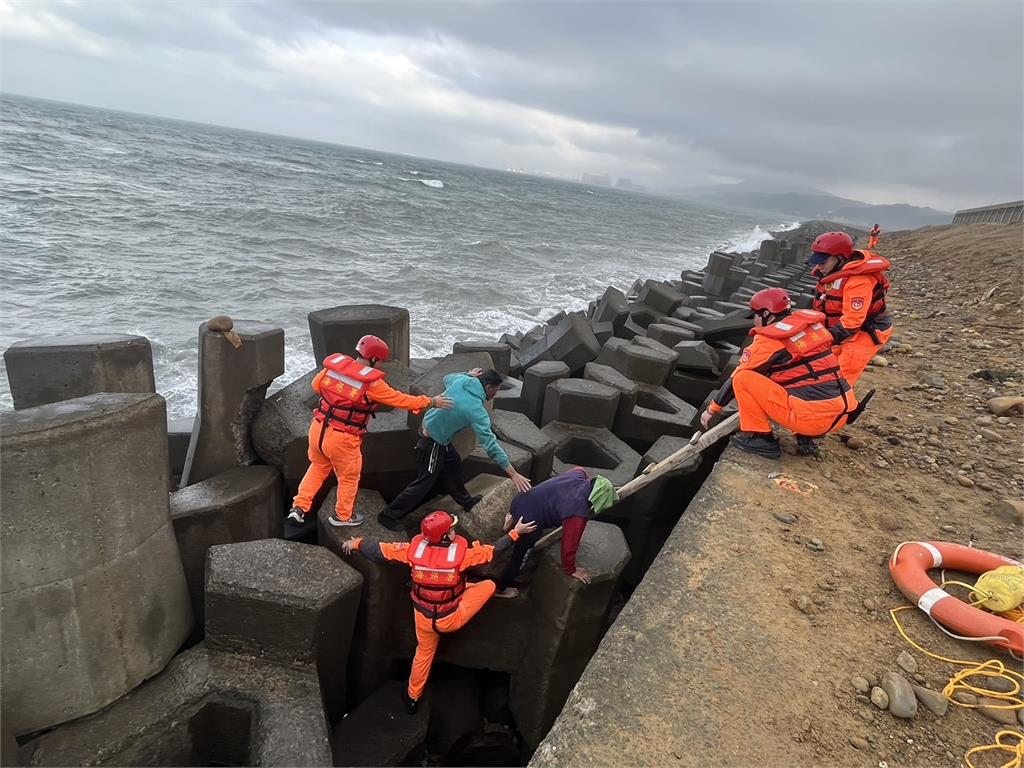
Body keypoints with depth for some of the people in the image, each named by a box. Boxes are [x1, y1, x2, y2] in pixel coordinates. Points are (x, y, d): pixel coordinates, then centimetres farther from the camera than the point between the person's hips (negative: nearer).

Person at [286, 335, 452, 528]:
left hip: (318, 429, 6)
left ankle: (299, 508, 30)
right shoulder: (371, 382, -19)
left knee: (318, 467, 30)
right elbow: (399, 399, -12)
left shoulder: (334, 365, -2)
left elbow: (317, 384, 14)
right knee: (349, 477, 19)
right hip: (342, 439, -6)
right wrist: (431, 402, -4)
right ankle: (342, 516, 36)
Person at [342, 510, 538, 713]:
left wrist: (356, 543, 9)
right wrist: (515, 532, -5)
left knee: (424, 653, 32)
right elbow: (491, 551, -16)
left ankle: (413, 697, 47)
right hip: (452, 620, -3)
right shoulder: (460, 550, -27)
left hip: (424, 619, 4)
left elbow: (381, 550, -7)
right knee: (489, 585, 10)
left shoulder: (415, 547, -18)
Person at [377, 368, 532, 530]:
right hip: (432, 443, -9)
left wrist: (469, 375, 17)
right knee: (425, 482, 5)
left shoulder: (461, 380, -10)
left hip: (429, 427, 9)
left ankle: (466, 501, 45)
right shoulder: (477, 410, -29)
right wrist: (513, 474, -31)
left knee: (454, 464, 24)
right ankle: (389, 515, 16)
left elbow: (447, 378, 17)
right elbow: (490, 444, -32)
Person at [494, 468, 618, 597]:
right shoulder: (578, 513, -27)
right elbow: (570, 543, -16)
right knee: (519, 558, 20)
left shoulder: (579, 474, -7)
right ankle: (501, 589, 39)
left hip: (521, 500, 6)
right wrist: (570, 570, 2)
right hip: (528, 520, -6)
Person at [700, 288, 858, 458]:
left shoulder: (769, 340, -7)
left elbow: (735, 379, 1)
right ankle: (805, 438, 18)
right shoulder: (810, 323, 12)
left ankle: (760, 438, 2)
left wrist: (712, 410, 13)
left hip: (811, 417, -7)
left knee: (743, 379, -5)